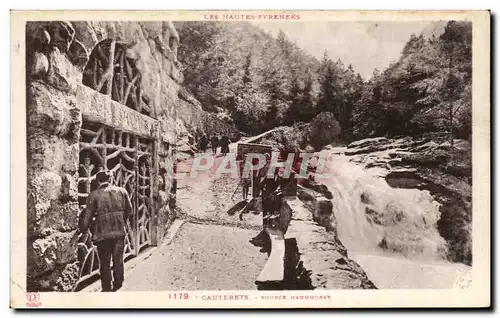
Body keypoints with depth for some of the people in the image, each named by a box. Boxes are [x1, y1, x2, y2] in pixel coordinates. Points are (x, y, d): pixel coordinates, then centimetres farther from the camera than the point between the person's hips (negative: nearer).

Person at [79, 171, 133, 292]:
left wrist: (83, 229, 11)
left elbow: (88, 215, -3)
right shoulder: (121, 191, 5)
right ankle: (118, 285, 21)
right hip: (119, 231, 3)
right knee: (118, 259, 14)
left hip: (103, 233, -2)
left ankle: (107, 288, 17)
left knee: (105, 262, 10)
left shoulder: (94, 195, -5)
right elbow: (129, 210, 13)